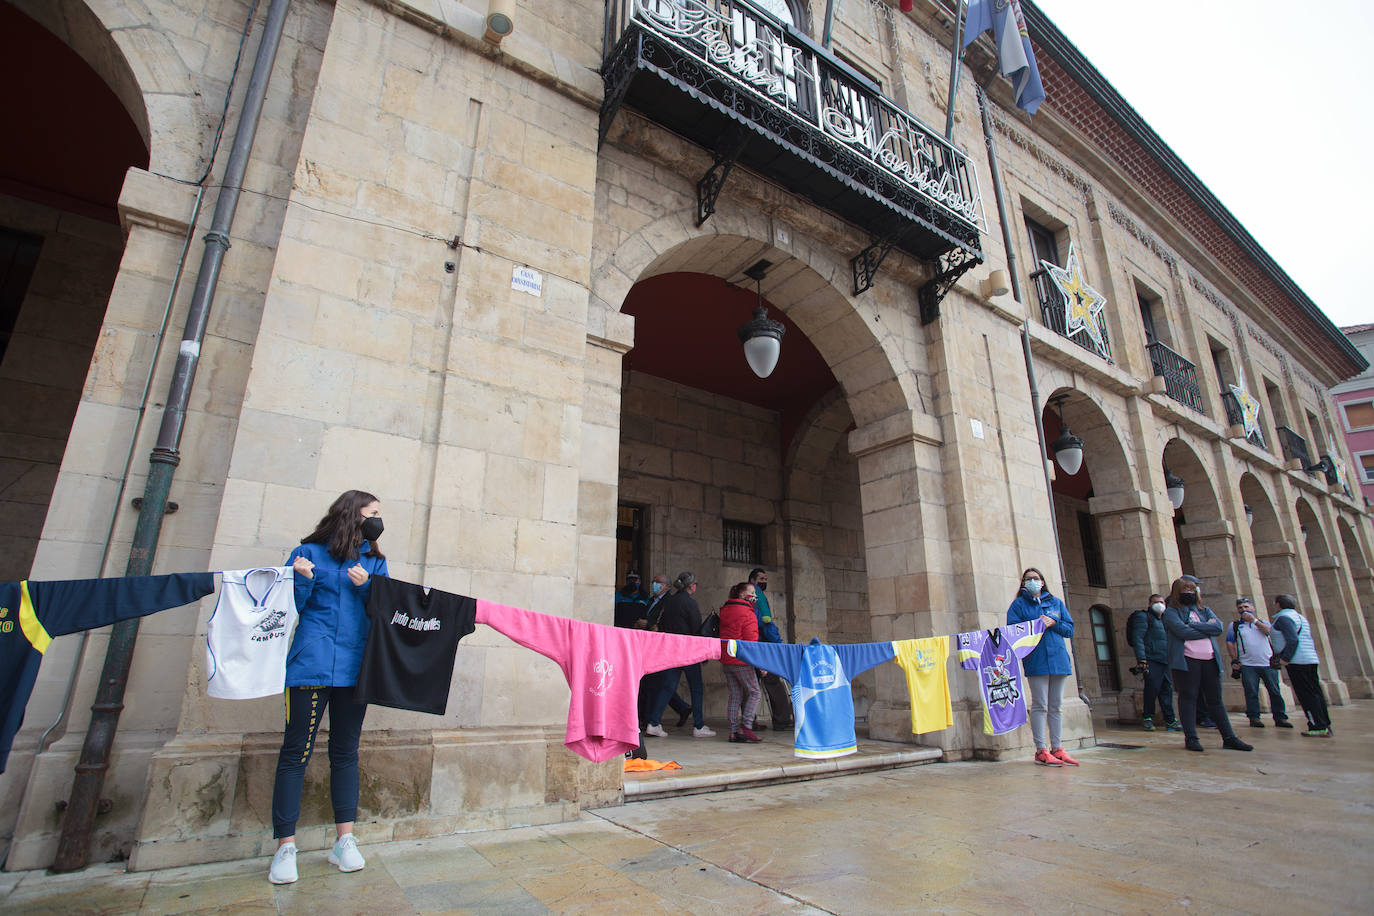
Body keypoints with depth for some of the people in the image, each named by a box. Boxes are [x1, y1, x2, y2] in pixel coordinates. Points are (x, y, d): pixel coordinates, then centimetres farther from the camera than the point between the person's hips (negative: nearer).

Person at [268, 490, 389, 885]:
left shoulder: (375, 562, 14)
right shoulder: (309, 553, 5)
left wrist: (366, 587, -10)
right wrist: (302, 579, -16)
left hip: (354, 669, 4)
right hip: (311, 666, -3)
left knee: (346, 753, 9)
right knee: (296, 753, -2)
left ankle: (344, 842, 16)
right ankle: (285, 847, 9)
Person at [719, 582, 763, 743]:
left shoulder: (725, 611, 13)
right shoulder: (747, 613, -11)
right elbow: (752, 641, -14)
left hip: (726, 659, 8)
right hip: (741, 660, -7)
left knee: (735, 695, 10)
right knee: (754, 692, 4)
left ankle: (734, 731, 9)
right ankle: (746, 727, -3)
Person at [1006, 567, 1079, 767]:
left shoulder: (1056, 603, 17)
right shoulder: (1019, 604, 8)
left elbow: (1070, 629, 12)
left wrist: (1053, 623, -5)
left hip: (1058, 658, 4)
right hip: (1036, 659, -4)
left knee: (1056, 706, 8)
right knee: (1040, 706, -5)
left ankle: (1057, 748, 15)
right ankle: (1041, 750, 0)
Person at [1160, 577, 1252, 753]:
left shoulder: (1204, 610, 19)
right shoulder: (1171, 611, 3)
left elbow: (1218, 627, 2)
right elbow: (1182, 632, -12)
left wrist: (1193, 625, -7)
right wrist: (1207, 628, -2)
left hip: (1210, 659, 5)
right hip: (1187, 660, -5)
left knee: (1215, 699, 9)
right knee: (1188, 697, -3)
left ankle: (1229, 738, 15)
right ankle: (1191, 738, -1)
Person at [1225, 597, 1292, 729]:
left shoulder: (1262, 623, 14)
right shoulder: (1234, 625, 10)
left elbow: (1270, 632, -8)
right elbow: (1229, 643, 9)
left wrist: (1254, 620, -11)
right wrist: (1234, 660, 2)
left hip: (1268, 664, 1)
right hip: (1248, 665, -1)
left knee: (1275, 691, 2)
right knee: (1251, 692, -5)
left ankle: (1280, 718, 13)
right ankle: (1253, 717, 1)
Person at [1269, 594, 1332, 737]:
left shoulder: (1283, 617, -9)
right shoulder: (1300, 617, 22)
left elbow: (1293, 640, -21)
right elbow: (1312, 643, 23)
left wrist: (1285, 658, -18)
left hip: (1297, 661, -10)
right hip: (1310, 659, 10)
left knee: (1306, 695, -6)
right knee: (1315, 693, 11)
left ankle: (1318, 727, -6)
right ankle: (1325, 725, 14)